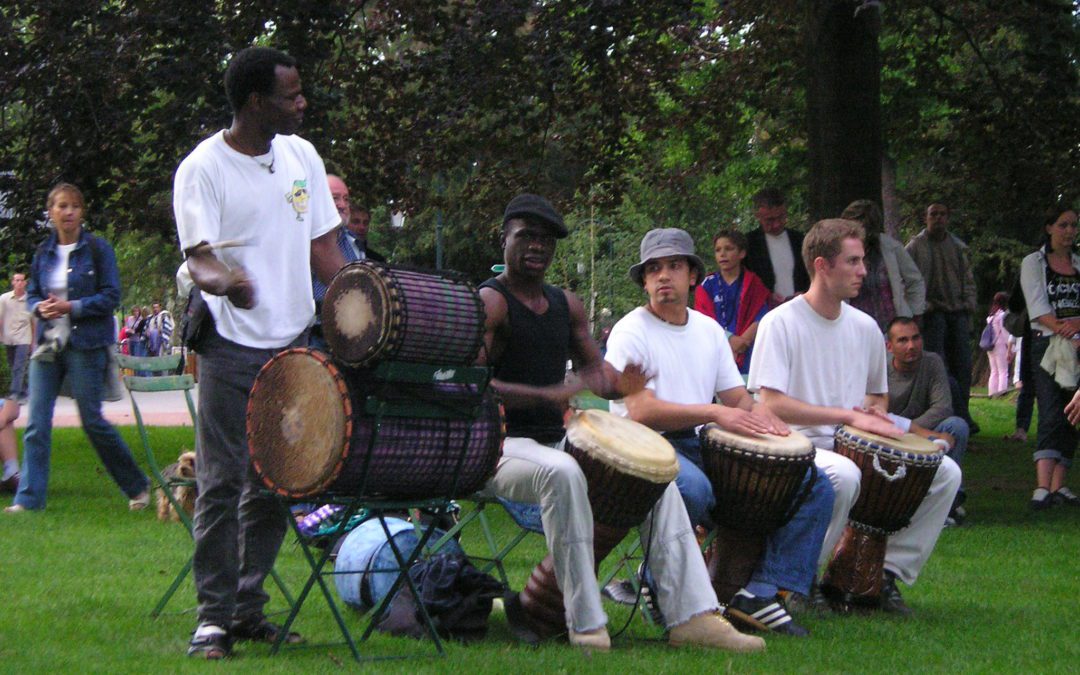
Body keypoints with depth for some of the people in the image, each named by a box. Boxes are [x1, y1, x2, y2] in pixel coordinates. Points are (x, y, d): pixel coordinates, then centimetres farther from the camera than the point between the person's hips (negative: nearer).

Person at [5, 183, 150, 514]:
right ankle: (29, 497, -1)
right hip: (47, 344, 4)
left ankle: (137, 486, 16)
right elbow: (32, 293, 16)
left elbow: (111, 296, -7)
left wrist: (71, 307, -17)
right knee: (36, 423, -3)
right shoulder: (43, 253, 10)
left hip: (86, 346, -4)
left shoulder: (97, 249, -3)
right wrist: (40, 307, -7)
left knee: (92, 421, -1)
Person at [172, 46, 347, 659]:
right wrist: (223, 279, -40)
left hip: (293, 343, 5)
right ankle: (214, 617, 2)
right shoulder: (203, 168, -8)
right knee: (222, 483, -5)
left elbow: (322, 246, 13)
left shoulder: (302, 157, 9)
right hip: (232, 349, -5)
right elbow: (199, 257, -16)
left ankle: (250, 609, 19)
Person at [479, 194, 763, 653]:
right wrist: (547, 395, -31)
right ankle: (586, 625, -34)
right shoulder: (489, 302, -7)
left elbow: (595, 371, 17)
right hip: (501, 447, -8)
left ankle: (692, 616, -9)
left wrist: (619, 383, -9)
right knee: (562, 473, -38)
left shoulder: (567, 305, 17)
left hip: (555, 440, 8)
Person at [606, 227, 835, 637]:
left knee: (814, 483, -7)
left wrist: (758, 410, -6)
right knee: (693, 488, -42)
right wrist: (714, 412, -24)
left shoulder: (709, 331, 19)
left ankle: (762, 592, -15)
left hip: (707, 448, 7)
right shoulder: (631, 333, -3)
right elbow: (641, 412, -16)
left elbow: (735, 396, 19)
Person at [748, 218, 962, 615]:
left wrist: (876, 414, 0)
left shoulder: (865, 328, 11)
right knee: (844, 476, -39)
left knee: (946, 473, -8)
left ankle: (891, 571, 0)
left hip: (854, 447, 7)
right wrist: (849, 415, -22)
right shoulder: (781, 324, -9)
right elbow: (771, 405, -18)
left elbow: (878, 394, 25)